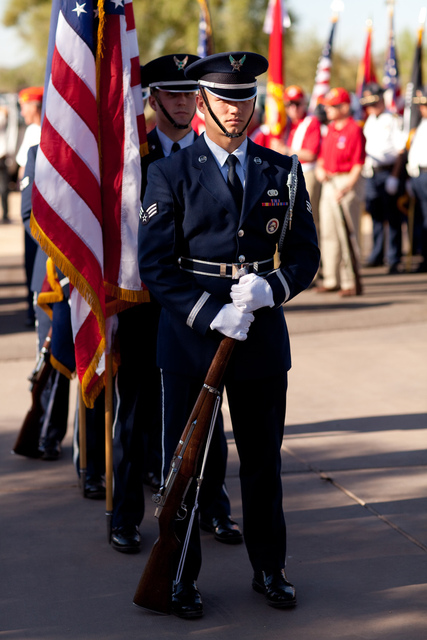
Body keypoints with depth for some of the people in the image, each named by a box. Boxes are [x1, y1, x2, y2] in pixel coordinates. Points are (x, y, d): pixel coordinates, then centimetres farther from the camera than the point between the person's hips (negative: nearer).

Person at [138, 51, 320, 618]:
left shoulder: (282, 173, 7)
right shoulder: (171, 174, -1)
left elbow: (305, 258, 8)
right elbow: (155, 264, -6)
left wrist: (270, 289, -13)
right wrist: (210, 315, -17)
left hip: (263, 336, 2)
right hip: (189, 336, -2)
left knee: (263, 459, 11)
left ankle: (270, 570, 25)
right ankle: (182, 576, 16)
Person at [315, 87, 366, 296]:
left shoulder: (354, 130, -12)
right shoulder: (330, 129, 13)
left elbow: (358, 164, -16)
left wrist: (347, 187, -24)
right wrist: (320, 168, 1)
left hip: (347, 183, -9)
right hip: (328, 183, 9)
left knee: (347, 234, -8)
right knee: (328, 233, 11)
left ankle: (350, 282, -4)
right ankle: (331, 279, 18)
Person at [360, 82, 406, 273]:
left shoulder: (394, 120, -5)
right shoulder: (369, 121, 15)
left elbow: (400, 150, -8)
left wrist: (394, 177, -14)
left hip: (388, 172, -6)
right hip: (370, 173, 6)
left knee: (392, 217, -3)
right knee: (375, 215, 10)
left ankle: (394, 259, 0)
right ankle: (377, 255, 20)